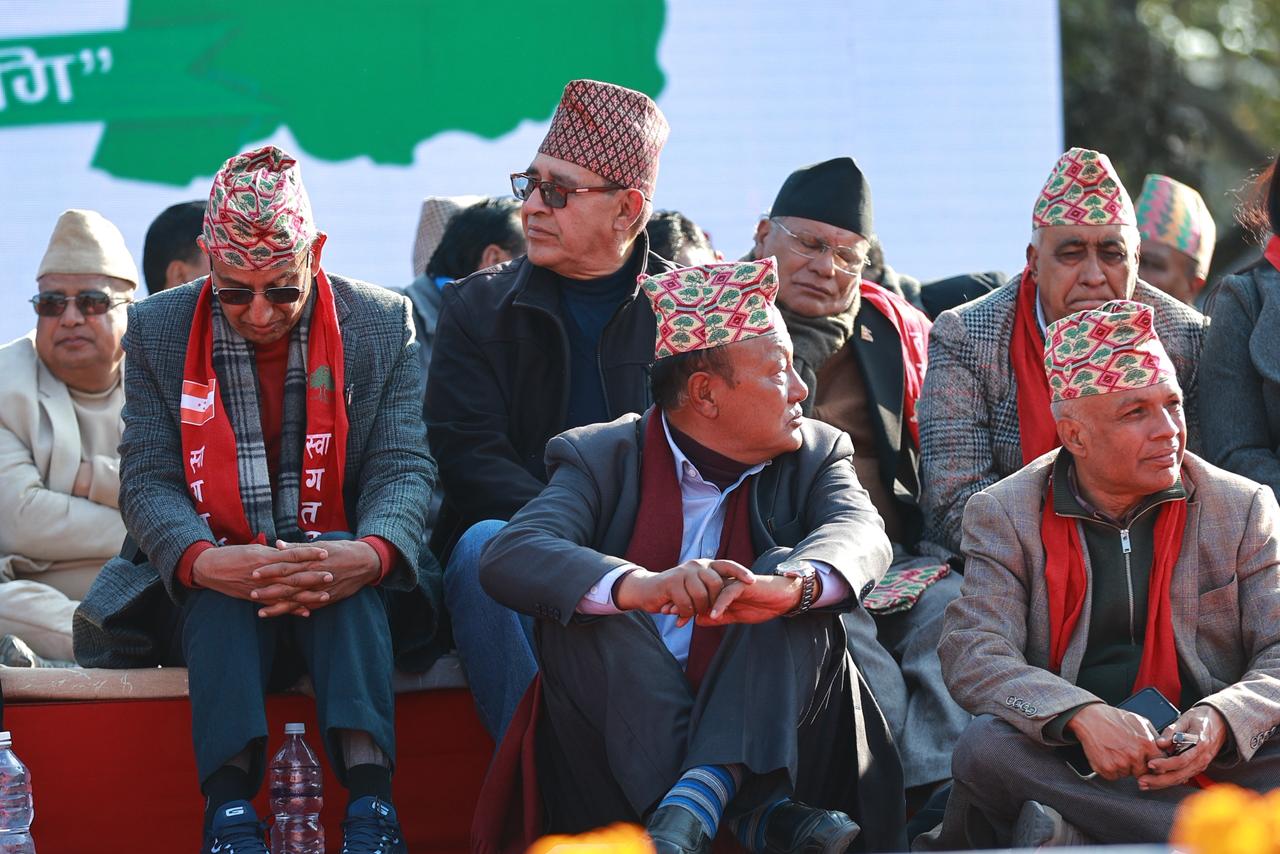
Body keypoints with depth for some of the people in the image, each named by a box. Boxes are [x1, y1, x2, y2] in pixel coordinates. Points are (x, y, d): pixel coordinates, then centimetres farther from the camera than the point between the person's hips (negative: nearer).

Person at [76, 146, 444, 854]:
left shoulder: (384, 324, 3)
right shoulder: (158, 333, 4)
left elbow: (404, 469, -5)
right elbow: (147, 481, -3)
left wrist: (372, 552, -29)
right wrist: (201, 560, -27)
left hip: (353, 594, 0)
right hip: (213, 604, 0)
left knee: (351, 569, -34)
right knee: (221, 591, -34)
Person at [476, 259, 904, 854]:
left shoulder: (815, 455, 10)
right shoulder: (602, 458, 2)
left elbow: (862, 534, -13)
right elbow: (508, 558, -16)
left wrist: (789, 585, -39)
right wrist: (641, 586, -37)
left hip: (759, 730, 1)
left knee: (788, 568, -20)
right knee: (581, 609, -26)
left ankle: (696, 801, -41)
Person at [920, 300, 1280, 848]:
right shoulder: (1004, 515, 4)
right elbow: (972, 656, -8)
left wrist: (1221, 719, -21)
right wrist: (1081, 716, -27)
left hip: (1210, 760, 1)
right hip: (1066, 764, 0)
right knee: (985, 747, -33)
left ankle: (1067, 836, -26)